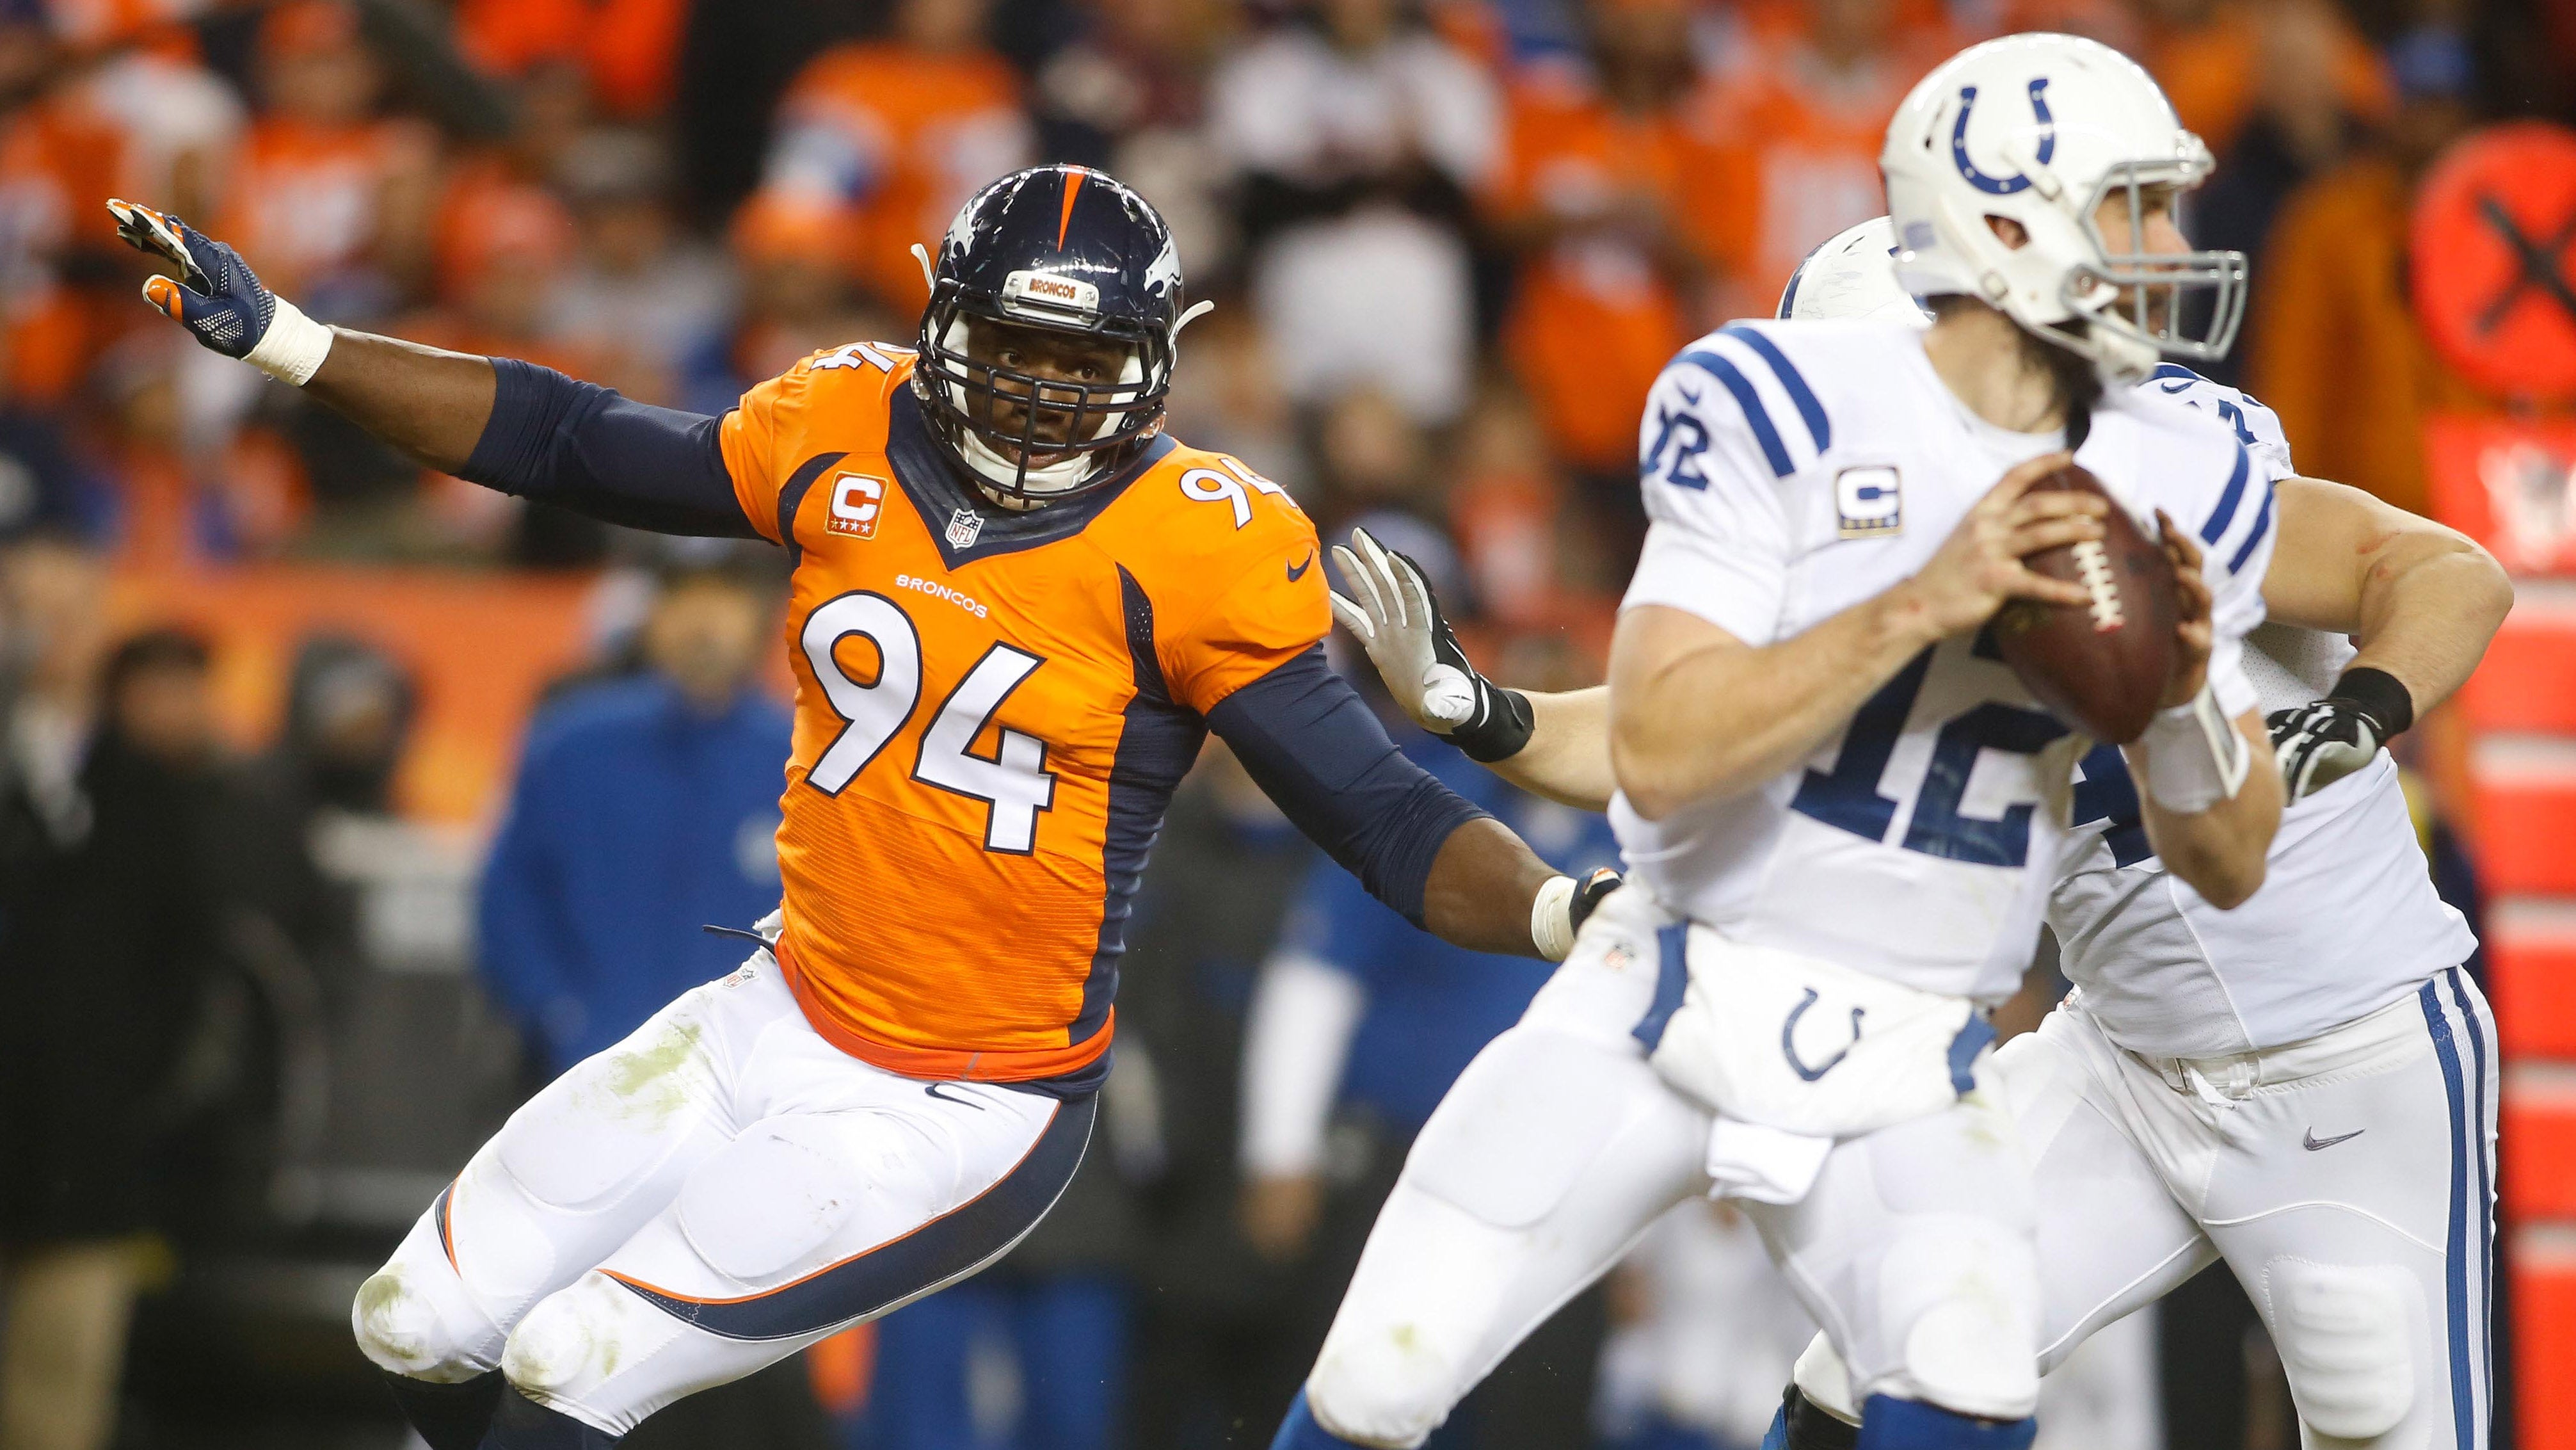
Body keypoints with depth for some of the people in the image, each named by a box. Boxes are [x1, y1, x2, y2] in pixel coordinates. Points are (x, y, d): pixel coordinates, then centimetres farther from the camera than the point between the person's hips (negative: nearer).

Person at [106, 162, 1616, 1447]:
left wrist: (1563, 909, -34)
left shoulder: (1192, 549, -15)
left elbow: (1377, 809, -15)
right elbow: (570, 444, 8)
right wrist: (278, 337, 6)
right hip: (782, 1024, 6)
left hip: (968, 1119, -6)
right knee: (424, 1328, 10)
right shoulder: (853, 435, -1)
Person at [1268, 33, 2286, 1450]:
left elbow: (2230, 866, 4)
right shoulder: (1783, 409, -14)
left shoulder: (2181, 488, -1)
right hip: (1667, 1006, -2)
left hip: (1905, 1073, 2)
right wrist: (1924, 606, -30)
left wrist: (2185, 687, -16)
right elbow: (1657, 752, -22)